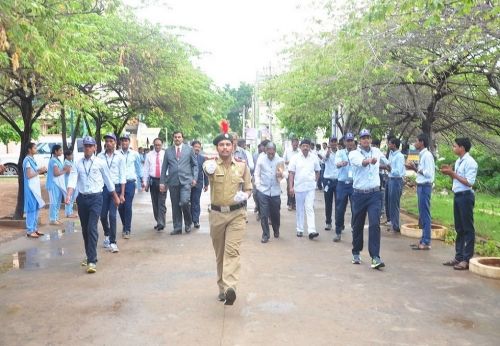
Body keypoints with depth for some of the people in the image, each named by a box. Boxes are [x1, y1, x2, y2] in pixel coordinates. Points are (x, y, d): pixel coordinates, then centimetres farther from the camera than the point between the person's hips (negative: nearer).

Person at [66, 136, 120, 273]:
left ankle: (92, 261, -12)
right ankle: (89, 256, 30)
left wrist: (115, 196, 15)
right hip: (82, 198, 4)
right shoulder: (77, 164, 5)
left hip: (95, 198, -4)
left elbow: (108, 180, 7)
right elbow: (72, 181, -7)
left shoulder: (100, 162, -1)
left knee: (92, 228, -13)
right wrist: (68, 195, -24)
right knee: (84, 229, 13)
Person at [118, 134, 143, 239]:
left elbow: (139, 167, 11)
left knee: (128, 206, -5)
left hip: (130, 183, -1)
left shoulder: (135, 154, 2)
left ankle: (127, 230, 2)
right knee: (120, 206, 6)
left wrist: (142, 180, 13)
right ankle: (125, 226, 26)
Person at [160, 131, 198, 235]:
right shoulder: (168, 151, 10)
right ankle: (177, 228, 16)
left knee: (184, 202, -17)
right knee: (175, 206, 5)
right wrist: (162, 182, 5)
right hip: (173, 182, 2)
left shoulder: (189, 149, 7)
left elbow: (195, 164, 10)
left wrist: (194, 178, -1)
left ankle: (188, 223, 8)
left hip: (186, 181, -2)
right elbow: (164, 168, 10)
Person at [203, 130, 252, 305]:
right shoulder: (212, 165, -3)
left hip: (237, 214, -1)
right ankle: (222, 287, 24)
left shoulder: (242, 166, 3)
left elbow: (248, 189, 11)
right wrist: (208, 167, -55)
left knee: (232, 251, -14)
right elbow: (206, 167, -30)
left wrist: (244, 196, -13)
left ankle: (230, 288, -23)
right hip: (216, 214, 1)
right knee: (220, 253, 11)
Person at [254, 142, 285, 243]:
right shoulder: (261, 159, -2)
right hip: (263, 191, -1)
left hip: (276, 191, 1)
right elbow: (256, 174, 4)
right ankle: (265, 235, 9)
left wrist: (281, 174, -20)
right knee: (264, 214, -2)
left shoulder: (280, 160, -1)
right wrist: (258, 185, -6)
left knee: (275, 213, 12)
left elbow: (284, 175, 3)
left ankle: (276, 231, 37)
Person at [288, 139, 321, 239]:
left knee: (310, 209, -9)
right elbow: (291, 173, -1)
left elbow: (317, 171, 13)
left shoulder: (314, 158, 2)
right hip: (298, 187, 1)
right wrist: (291, 186, -6)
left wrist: (315, 181, 3)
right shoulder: (295, 158, -1)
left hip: (310, 187, 0)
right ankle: (300, 230, 19)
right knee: (300, 209, 10)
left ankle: (311, 231, -14)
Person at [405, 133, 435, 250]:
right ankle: (423, 240, 22)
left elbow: (429, 174, -20)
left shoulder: (427, 155, -15)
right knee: (422, 215, 14)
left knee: (425, 215, -4)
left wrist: (415, 168, -16)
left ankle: (426, 243, 3)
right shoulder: (422, 155, 13)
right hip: (421, 186, 10)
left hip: (425, 187, -10)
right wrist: (414, 168, 4)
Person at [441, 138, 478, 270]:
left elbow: (469, 182, -21)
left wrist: (452, 173, -19)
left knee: (468, 228, -1)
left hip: (466, 196, -9)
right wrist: (449, 173, 1)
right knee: (459, 228, 14)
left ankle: (467, 259, 6)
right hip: (457, 195, 9)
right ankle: (458, 257, 22)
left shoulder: (470, 162, -15)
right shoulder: (458, 161, 12)